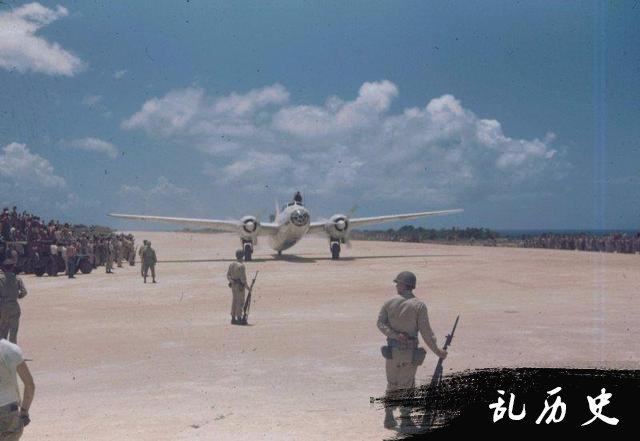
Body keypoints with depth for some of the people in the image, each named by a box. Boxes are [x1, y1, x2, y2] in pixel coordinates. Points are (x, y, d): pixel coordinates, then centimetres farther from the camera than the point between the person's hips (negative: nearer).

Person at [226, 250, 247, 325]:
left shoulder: (231, 264, 6)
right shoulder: (241, 266, -17)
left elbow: (228, 274, 7)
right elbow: (243, 277, -18)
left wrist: (231, 281, 13)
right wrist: (247, 286, -8)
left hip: (233, 285, 7)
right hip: (240, 286, -7)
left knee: (234, 301, 12)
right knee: (240, 302, -2)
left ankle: (233, 318, 15)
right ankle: (239, 318, -1)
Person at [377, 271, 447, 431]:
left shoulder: (390, 302, 1)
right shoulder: (419, 305, -7)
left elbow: (380, 323, -5)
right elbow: (426, 331, -9)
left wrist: (394, 335, -13)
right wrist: (437, 350, -1)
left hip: (392, 351, 2)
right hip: (410, 352, -2)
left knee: (392, 384, 16)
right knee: (407, 386, 8)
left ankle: (389, 418, 18)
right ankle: (405, 420, 6)